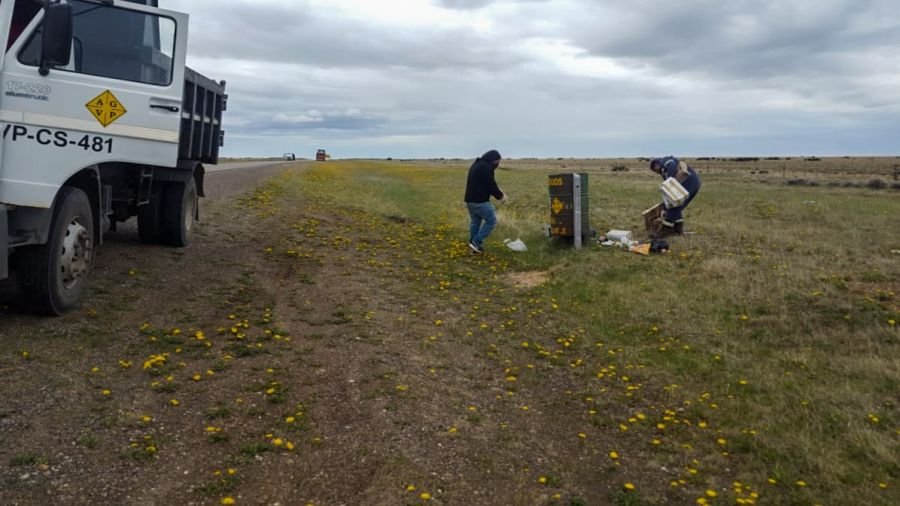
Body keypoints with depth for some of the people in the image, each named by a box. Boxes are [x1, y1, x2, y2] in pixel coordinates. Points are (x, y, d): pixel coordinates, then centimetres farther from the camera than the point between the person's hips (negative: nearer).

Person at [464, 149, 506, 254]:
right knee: (491, 221, 0)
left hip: (470, 199, 10)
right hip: (480, 200, -10)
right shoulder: (487, 167, -16)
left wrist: (497, 190, 13)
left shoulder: (476, 165, 17)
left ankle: (474, 245, 19)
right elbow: (490, 185, -18)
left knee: (475, 222, 16)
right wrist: (500, 196, -3)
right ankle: (476, 242, -4)